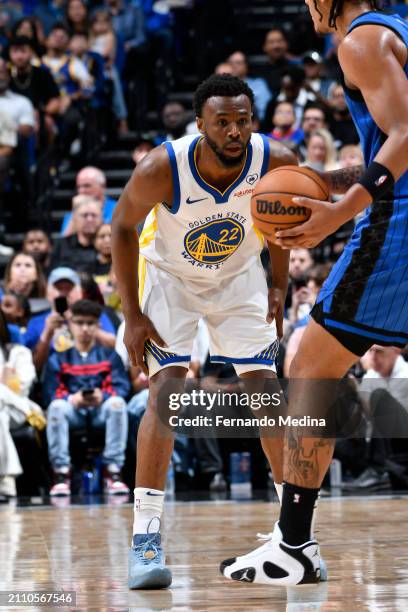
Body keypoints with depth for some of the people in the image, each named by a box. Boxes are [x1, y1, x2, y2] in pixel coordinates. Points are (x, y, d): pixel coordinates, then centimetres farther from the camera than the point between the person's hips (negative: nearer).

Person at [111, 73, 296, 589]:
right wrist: (132, 315, -16)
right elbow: (123, 226, -15)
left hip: (239, 276, 3)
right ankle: (145, 536, -17)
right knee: (166, 387, -19)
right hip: (169, 275, -2)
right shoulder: (162, 168, -33)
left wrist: (279, 286, -6)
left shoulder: (277, 162, -27)